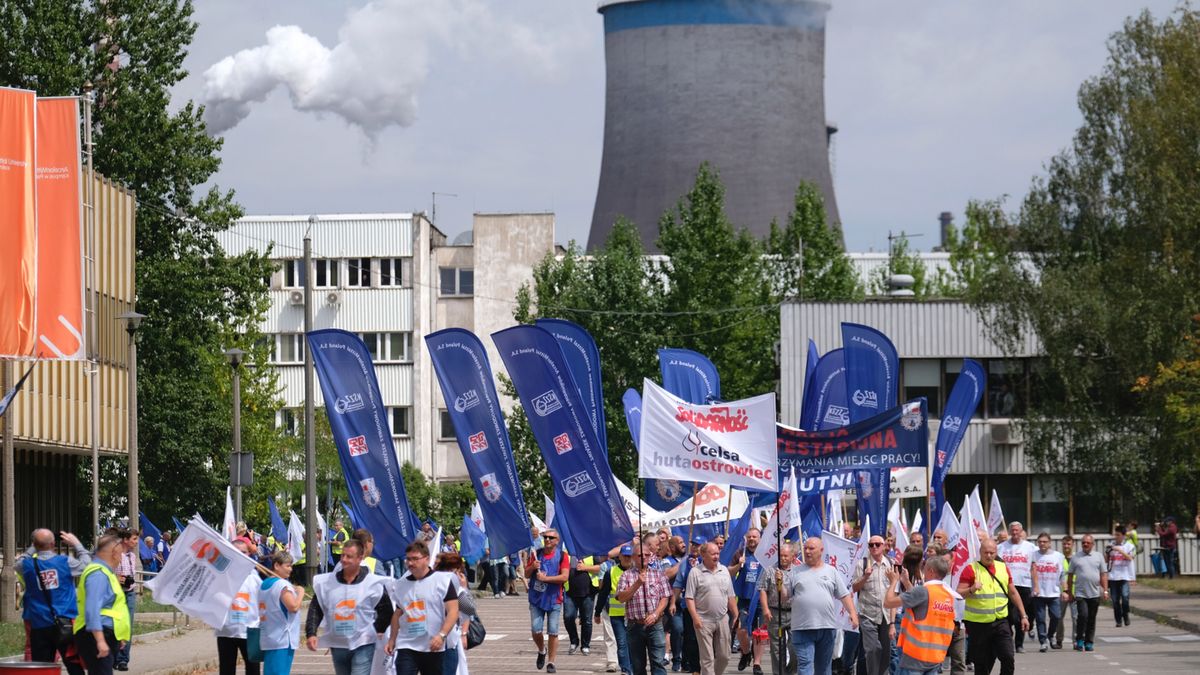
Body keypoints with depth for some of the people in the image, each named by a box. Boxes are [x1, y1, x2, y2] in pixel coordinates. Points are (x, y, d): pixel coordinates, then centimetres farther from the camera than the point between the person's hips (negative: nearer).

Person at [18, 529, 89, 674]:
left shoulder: (27, 565, -5)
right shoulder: (66, 562, -7)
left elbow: (19, 563, 20)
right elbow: (86, 564, 11)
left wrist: (34, 547, 23)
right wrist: (76, 544, 21)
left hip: (39, 628, 1)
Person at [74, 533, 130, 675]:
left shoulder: (104, 572, 20)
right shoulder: (98, 574, -15)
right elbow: (92, 609, -25)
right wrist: (100, 641, -31)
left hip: (106, 636, 11)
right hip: (97, 636, -11)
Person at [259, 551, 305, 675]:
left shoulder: (264, 584, 13)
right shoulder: (283, 585, -14)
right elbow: (293, 607, -22)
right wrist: (300, 593, -7)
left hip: (267, 640, 9)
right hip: (282, 640, -9)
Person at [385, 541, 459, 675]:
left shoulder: (443, 580, -5)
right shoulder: (400, 585, 9)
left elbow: (453, 611, -10)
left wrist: (442, 635, -21)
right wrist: (392, 639, 13)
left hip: (434, 648, -2)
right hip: (406, 647, 2)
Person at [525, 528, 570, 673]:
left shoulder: (562, 556, -3)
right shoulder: (536, 554, 8)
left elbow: (564, 577, -13)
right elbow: (526, 575, 12)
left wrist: (545, 578, -18)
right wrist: (532, 567, -10)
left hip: (554, 600, -2)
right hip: (537, 598, 2)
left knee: (553, 632, -2)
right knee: (536, 630, -4)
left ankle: (551, 662, 7)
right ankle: (542, 650, 25)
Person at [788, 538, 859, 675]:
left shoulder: (831, 571, 11)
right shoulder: (795, 572, 8)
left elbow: (844, 595, 10)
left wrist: (853, 613, -1)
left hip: (827, 627, 2)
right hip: (803, 628, -2)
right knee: (804, 664, -11)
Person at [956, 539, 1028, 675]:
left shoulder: (1003, 568, 10)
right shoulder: (971, 569, -4)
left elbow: (1013, 593, 18)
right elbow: (959, 594, -11)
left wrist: (1023, 615, 16)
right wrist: (971, 589, -31)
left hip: (1000, 622, 3)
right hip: (978, 623, -3)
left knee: (1008, 657, -9)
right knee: (982, 664, 3)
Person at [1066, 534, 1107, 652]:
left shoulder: (1098, 557, 9)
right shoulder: (1075, 557, 5)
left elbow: (1104, 575, 8)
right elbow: (1070, 575, 8)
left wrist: (1105, 590, 0)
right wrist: (1070, 593, 5)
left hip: (1095, 593, 2)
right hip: (1080, 594, -2)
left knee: (1091, 619, 6)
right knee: (1083, 616, -15)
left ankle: (1089, 643, 13)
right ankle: (1079, 640, -4)